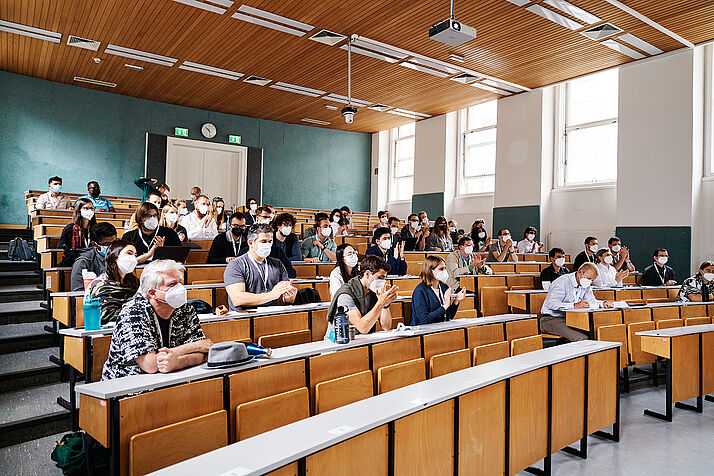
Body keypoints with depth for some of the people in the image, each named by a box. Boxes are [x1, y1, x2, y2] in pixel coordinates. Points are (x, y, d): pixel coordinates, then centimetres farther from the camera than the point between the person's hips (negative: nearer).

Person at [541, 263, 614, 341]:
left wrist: (603, 303, -7)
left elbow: (591, 301, 15)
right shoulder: (563, 282, -18)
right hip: (551, 319, -9)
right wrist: (575, 306, -34)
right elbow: (551, 304, -28)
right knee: (581, 338, -28)